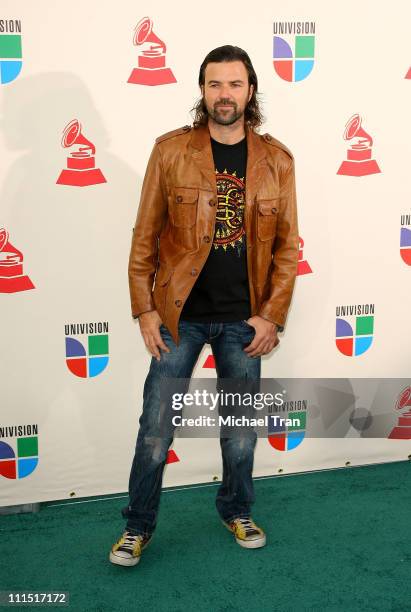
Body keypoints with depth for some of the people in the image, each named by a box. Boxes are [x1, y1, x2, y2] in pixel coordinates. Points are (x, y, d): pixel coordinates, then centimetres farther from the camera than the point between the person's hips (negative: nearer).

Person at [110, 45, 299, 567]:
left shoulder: (276, 160, 0)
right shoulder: (171, 150, -4)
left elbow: (286, 245, 1)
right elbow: (145, 236, -2)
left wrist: (272, 316, -5)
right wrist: (144, 309, -6)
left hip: (244, 319, 2)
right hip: (179, 314, -1)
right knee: (155, 428, 5)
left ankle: (237, 511, 39)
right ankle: (138, 526, 25)